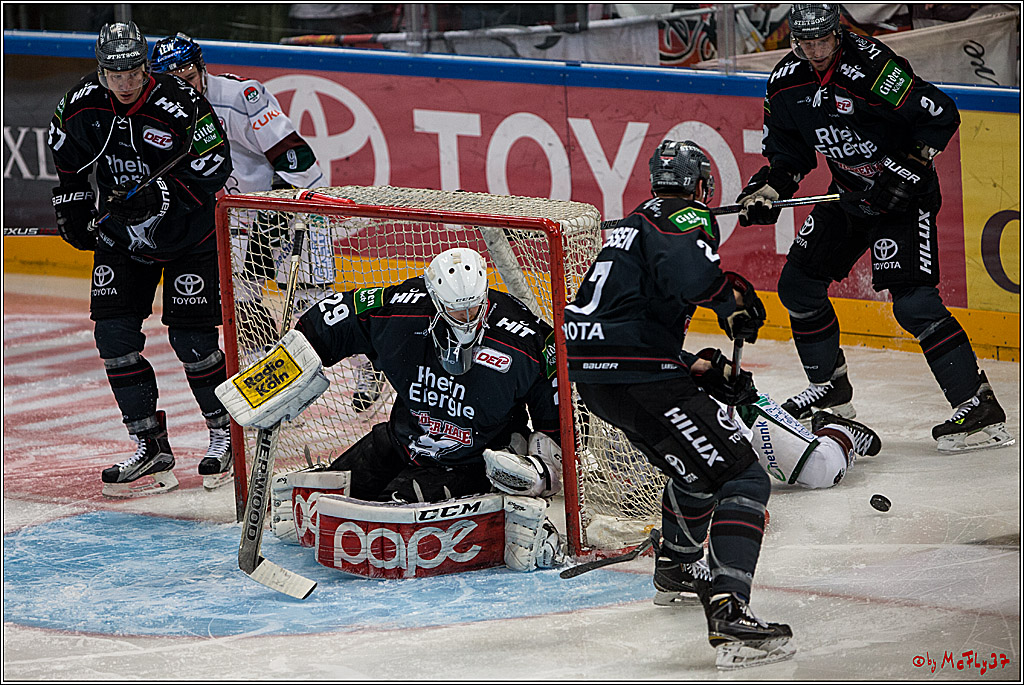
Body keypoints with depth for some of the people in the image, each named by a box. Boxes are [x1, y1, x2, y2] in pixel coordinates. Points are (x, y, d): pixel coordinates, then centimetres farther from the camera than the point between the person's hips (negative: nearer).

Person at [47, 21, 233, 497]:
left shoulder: (181, 106, -24)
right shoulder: (79, 107, -10)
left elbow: (212, 170, -19)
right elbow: (68, 160, 8)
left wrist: (159, 195, -28)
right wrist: (74, 210, 5)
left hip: (188, 234, -5)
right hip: (120, 234, 5)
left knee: (191, 339, -8)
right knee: (114, 334, -5)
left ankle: (225, 433, 14)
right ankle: (151, 447, 3)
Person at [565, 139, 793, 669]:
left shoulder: (635, 224, 27)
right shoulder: (688, 218, -2)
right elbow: (687, 272, -26)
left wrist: (703, 372, 26)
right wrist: (731, 296, -8)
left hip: (590, 374, 10)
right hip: (638, 375, -10)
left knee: (698, 459, 34)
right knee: (742, 478, -12)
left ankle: (676, 566, 50)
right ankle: (727, 610, -29)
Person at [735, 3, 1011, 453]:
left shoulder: (871, 66, -24)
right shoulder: (787, 83, -1)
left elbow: (940, 115, -23)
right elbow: (788, 151, 11)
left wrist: (909, 168, -26)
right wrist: (765, 190, -6)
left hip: (905, 195, -8)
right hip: (849, 193, 8)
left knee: (912, 302, -20)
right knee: (798, 284, 9)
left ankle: (979, 407, -17)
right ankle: (831, 390, 27)